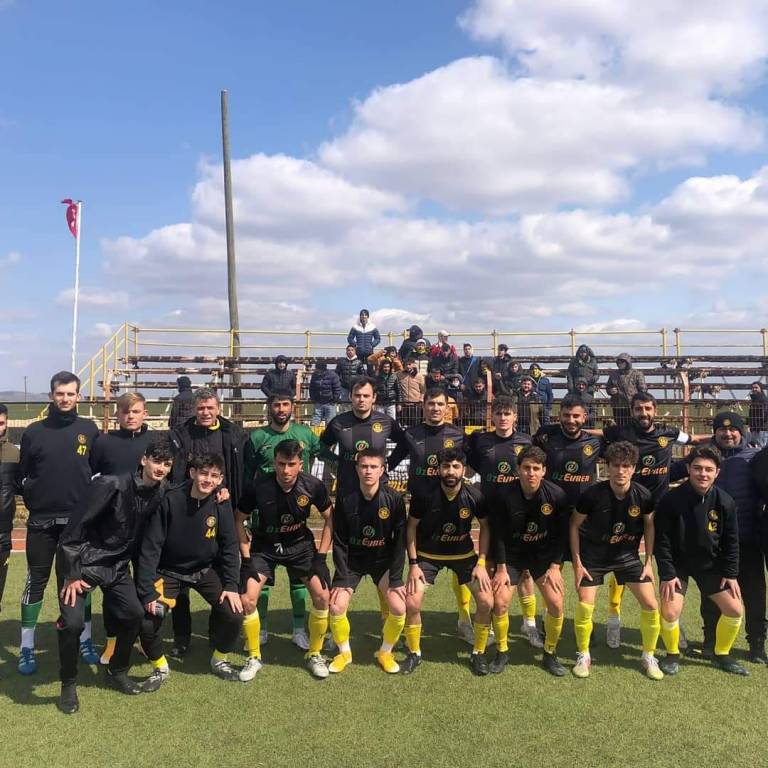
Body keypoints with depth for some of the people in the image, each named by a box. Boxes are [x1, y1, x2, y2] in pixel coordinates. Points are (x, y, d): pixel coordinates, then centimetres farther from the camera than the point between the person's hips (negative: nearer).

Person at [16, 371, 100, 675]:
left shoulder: (89, 430, 2)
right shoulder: (34, 431, 2)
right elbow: (21, 475, 7)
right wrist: (33, 495, -5)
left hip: (79, 521, 1)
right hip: (41, 521, 0)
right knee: (36, 582, 5)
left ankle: (85, 641, 21)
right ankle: (27, 648, 16)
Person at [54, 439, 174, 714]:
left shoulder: (161, 493, -7)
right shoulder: (111, 484, -25)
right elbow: (75, 529, -21)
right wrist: (71, 575, -19)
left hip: (118, 566, 6)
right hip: (84, 563, -5)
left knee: (136, 614, -1)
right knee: (72, 621, -17)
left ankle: (118, 672, 23)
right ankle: (69, 684, 7)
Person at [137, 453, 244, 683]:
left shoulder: (221, 503, -14)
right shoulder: (170, 500, -23)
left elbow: (229, 546, -6)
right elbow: (150, 547, -20)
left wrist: (231, 585, -13)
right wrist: (147, 592, -24)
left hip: (205, 569, 2)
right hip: (168, 570, -2)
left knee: (233, 613, -13)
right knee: (147, 621, -18)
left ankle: (220, 660, 16)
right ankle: (160, 667, 14)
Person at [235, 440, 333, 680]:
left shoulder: (313, 486, -21)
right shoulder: (258, 488, -24)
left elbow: (329, 518, -5)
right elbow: (239, 520, -8)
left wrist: (321, 556, -9)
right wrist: (247, 559, -10)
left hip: (301, 545, 1)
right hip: (264, 547, -1)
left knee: (322, 595, -11)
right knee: (247, 599, -13)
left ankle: (314, 654, 12)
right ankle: (254, 657, 12)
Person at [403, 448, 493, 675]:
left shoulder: (474, 496, -20)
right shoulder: (424, 495, -22)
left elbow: (485, 526, -3)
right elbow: (411, 527, -7)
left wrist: (481, 563, -9)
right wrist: (413, 564, -11)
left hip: (464, 554, 1)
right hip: (428, 554, -1)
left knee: (487, 601, -10)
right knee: (411, 603, -12)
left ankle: (478, 654, 14)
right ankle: (414, 653, 14)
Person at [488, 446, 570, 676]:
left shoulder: (556, 495, -17)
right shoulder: (505, 496, -20)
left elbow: (561, 534, -6)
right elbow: (498, 534, -11)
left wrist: (555, 566, -9)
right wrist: (501, 569, -10)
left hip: (543, 554, 1)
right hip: (512, 554, -1)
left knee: (556, 603, -10)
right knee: (500, 602, -8)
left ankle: (550, 654, 13)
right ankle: (502, 652, 15)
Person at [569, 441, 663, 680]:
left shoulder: (643, 496, -17)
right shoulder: (592, 495, -24)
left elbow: (649, 525, 2)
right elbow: (574, 525, -9)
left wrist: (649, 562, 1)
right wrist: (577, 563, -9)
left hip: (627, 555, 2)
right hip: (593, 556, -2)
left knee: (651, 605, -3)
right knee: (585, 606, -9)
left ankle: (649, 657, 20)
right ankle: (583, 656, 15)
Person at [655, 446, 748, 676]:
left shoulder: (725, 502, -12)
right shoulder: (670, 500, -22)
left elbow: (731, 541, -1)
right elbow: (662, 541, -16)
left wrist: (731, 574, -3)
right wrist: (667, 575, -17)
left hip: (711, 564, 3)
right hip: (677, 564, -3)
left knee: (735, 609, -1)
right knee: (670, 611, -16)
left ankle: (722, 655, 23)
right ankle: (672, 654, 12)